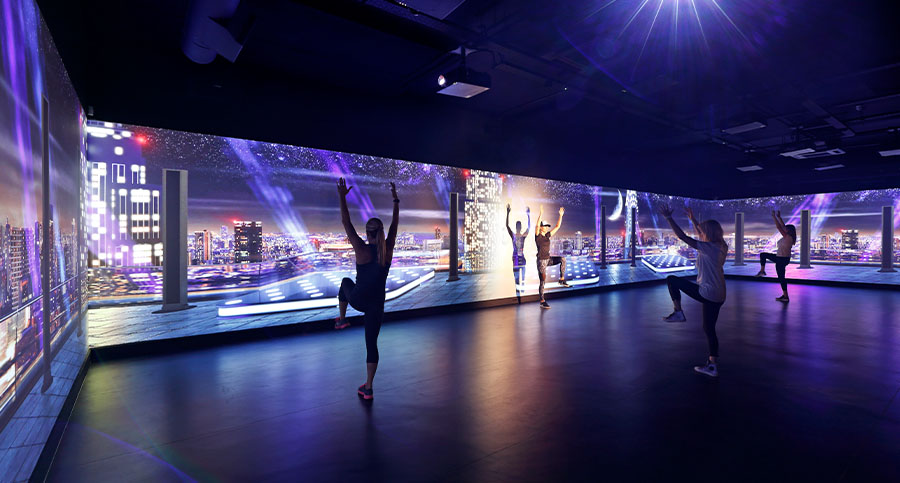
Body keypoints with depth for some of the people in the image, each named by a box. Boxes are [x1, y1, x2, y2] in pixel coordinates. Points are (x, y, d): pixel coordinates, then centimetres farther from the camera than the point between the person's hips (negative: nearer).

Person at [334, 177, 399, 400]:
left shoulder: (362, 249, -16)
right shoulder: (388, 249, -7)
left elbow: (347, 224, -10)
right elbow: (395, 224, 5)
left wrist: (342, 198, -6)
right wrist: (396, 201, 13)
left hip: (358, 300, -2)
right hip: (377, 305, 2)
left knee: (346, 282, 34)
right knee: (371, 344, 11)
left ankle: (342, 319, 45)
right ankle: (368, 388, 14)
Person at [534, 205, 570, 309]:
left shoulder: (547, 235, 8)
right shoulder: (538, 236, -9)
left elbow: (557, 226, 11)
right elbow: (537, 225, -28)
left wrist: (561, 215, 7)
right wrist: (541, 214, -37)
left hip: (548, 259, 6)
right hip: (541, 261, -6)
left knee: (562, 259, -16)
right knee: (542, 282, -3)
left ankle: (562, 280, -5)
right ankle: (542, 302, 7)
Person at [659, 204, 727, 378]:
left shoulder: (708, 248, -17)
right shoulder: (720, 246, 8)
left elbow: (682, 236, -19)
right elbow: (704, 234, 26)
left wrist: (668, 217, -16)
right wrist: (693, 219, 33)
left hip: (706, 293, -9)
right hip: (719, 296, 9)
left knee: (671, 280, 5)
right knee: (709, 328, 15)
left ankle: (678, 312, 3)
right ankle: (712, 365, 20)